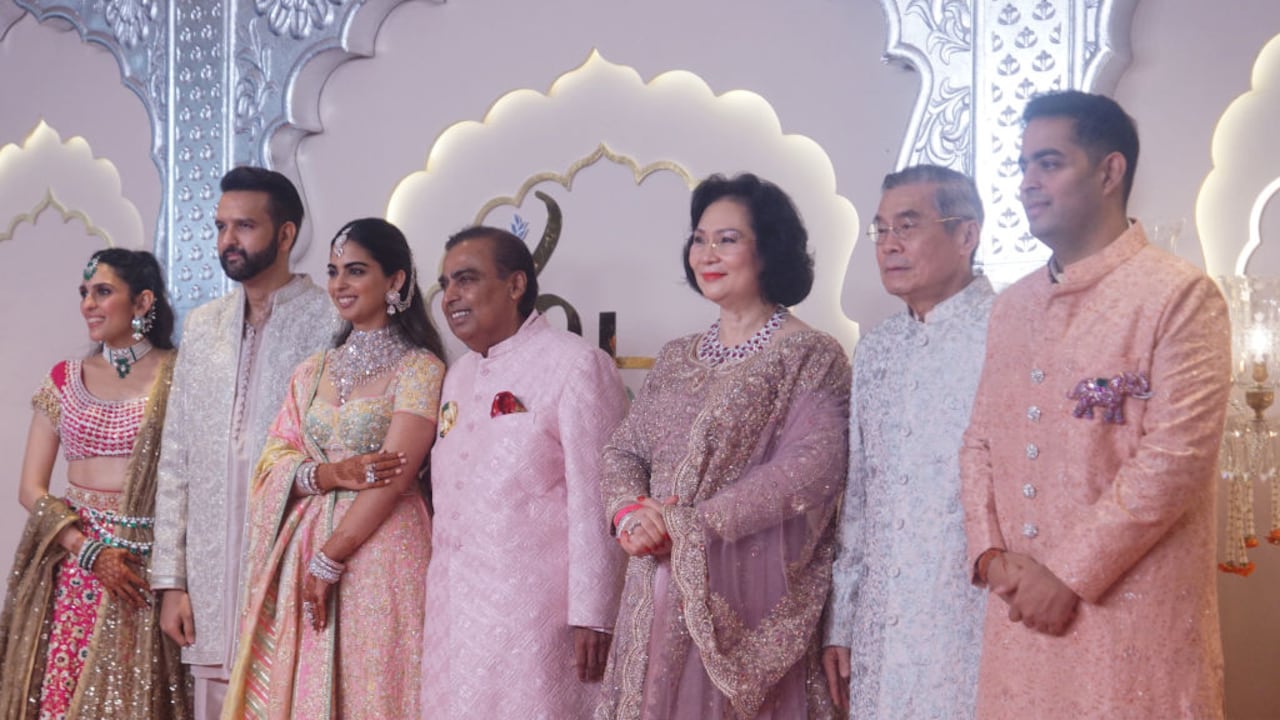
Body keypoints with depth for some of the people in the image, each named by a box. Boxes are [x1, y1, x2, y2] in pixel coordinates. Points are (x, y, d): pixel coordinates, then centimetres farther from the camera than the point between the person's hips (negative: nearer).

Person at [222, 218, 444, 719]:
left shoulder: (419, 368, -5)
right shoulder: (312, 371, 14)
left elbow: (392, 479, -13)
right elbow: (273, 462, 7)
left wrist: (328, 562, -15)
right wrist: (330, 475, -13)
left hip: (377, 553, -5)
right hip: (300, 554, 5)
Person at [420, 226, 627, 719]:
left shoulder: (575, 365, -12)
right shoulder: (459, 375, 14)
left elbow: (593, 502, -15)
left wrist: (592, 615, -17)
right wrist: (436, 601, 17)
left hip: (533, 610, -7)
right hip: (454, 610, 7)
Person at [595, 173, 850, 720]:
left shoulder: (811, 356, -4)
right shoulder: (675, 359, 15)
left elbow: (811, 469, -16)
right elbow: (623, 451, 14)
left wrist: (689, 524, -17)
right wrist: (631, 512, -9)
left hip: (745, 597, -5)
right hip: (660, 595, 5)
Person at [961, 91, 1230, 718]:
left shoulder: (1180, 296, -8)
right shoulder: (1011, 307, 13)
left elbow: (1174, 459, -15)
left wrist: (1068, 576, -14)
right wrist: (990, 553, -2)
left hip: (1133, 618, -5)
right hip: (1022, 612, 6)